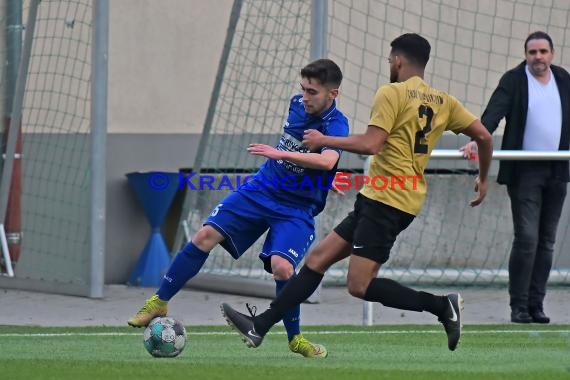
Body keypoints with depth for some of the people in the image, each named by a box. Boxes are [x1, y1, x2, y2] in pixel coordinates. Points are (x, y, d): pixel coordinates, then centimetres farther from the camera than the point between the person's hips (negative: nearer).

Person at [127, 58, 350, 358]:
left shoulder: (336, 125, -21)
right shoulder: (297, 104, -1)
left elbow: (327, 161, -43)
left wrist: (279, 153, -48)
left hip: (296, 209, -5)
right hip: (260, 190, 5)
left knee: (281, 266, -25)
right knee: (206, 235, -9)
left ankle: (295, 338, 0)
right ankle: (159, 302, 2)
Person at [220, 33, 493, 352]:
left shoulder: (392, 93, -9)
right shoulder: (443, 102, 13)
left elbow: (371, 144, -18)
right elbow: (484, 136, 12)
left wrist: (325, 141, -5)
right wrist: (483, 178, 27)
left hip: (386, 200, -9)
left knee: (360, 286, -11)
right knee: (318, 258, 9)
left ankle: (442, 306, -10)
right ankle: (260, 326, 9)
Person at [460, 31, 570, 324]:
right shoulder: (513, 80, -5)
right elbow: (494, 112, -18)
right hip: (524, 171, -5)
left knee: (546, 241, 7)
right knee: (526, 238, -11)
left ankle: (536, 303, 13)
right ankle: (519, 306, -4)